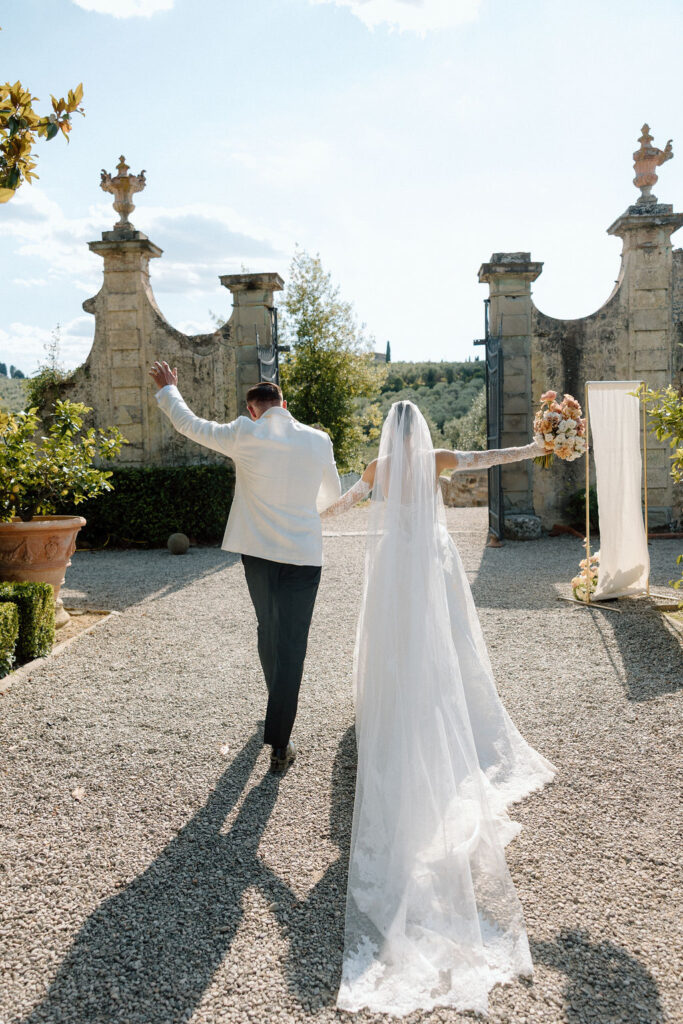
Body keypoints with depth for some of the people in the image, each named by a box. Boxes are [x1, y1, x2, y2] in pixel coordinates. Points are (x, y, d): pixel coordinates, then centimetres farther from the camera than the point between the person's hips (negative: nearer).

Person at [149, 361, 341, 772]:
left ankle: (277, 704, 45)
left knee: (268, 630, 23)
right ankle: (279, 744, 3)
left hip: (257, 552, 2)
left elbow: (189, 424, 8)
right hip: (304, 554, -1)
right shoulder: (318, 441, -3)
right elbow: (332, 493, 13)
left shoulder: (244, 434, -6)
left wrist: (168, 389, 25)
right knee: (292, 645, 1)